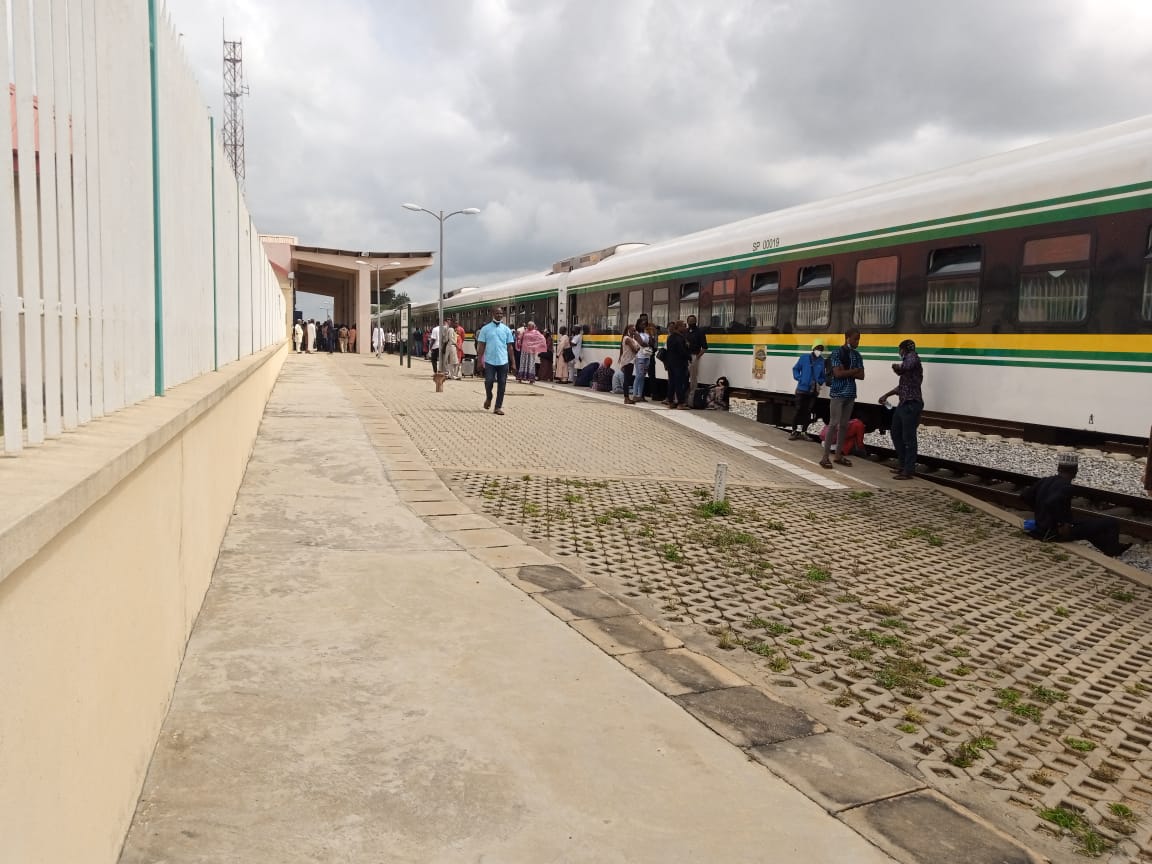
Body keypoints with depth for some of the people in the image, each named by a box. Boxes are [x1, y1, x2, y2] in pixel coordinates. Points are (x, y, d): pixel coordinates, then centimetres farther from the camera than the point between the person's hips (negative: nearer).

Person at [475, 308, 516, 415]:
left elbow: (509, 346, 9)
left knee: (502, 384, 2)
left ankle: (499, 406, 10)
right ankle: (488, 398, 25)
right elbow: (481, 345, 2)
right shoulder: (485, 329, 2)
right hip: (489, 361, -2)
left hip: (503, 361, 2)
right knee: (489, 381, -5)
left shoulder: (506, 329, 7)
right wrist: (479, 360, -4)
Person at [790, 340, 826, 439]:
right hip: (802, 389, -3)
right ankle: (795, 431, 5)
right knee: (799, 410, -3)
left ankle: (803, 431, 15)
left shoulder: (822, 361, 2)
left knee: (808, 412, 7)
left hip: (813, 391, 3)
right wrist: (799, 378, -7)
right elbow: (795, 369, 5)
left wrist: (819, 382, -6)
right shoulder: (804, 358, -4)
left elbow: (823, 375, 11)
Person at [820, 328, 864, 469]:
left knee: (844, 425, 8)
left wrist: (846, 371, -9)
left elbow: (861, 376, 4)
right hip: (837, 393, -6)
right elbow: (838, 373, -17)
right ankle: (825, 457, -6)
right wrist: (853, 370, -6)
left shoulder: (857, 355, 11)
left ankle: (839, 455, 16)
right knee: (833, 424, -8)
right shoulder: (837, 353, -7)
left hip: (850, 394, 6)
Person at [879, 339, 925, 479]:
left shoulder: (913, 357, -6)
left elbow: (907, 366, -30)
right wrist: (886, 395, 29)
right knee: (895, 433, 18)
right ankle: (902, 464, 29)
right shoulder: (907, 362, 21)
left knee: (908, 437, -7)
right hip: (903, 404, 10)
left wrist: (897, 366, -8)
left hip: (911, 405, -10)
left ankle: (908, 471, -3)